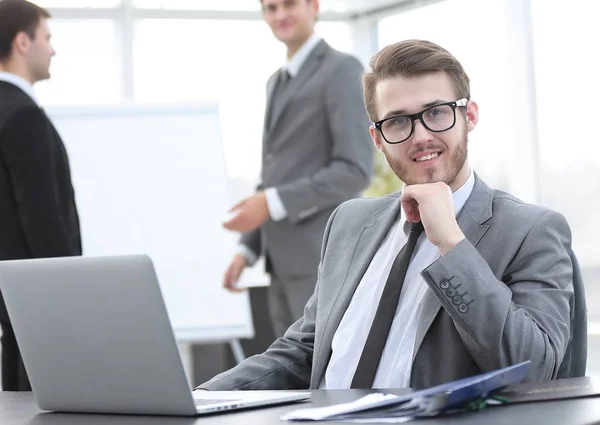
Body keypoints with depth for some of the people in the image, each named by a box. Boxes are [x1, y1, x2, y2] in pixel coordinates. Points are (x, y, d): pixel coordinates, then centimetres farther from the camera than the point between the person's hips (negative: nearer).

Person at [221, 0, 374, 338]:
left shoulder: (342, 70, -8)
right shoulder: (279, 82, 20)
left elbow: (355, 170, -17)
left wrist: (272, 204, -20)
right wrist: (248, 250, 15)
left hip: (325, 262, -9)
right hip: (288, 265, 9)